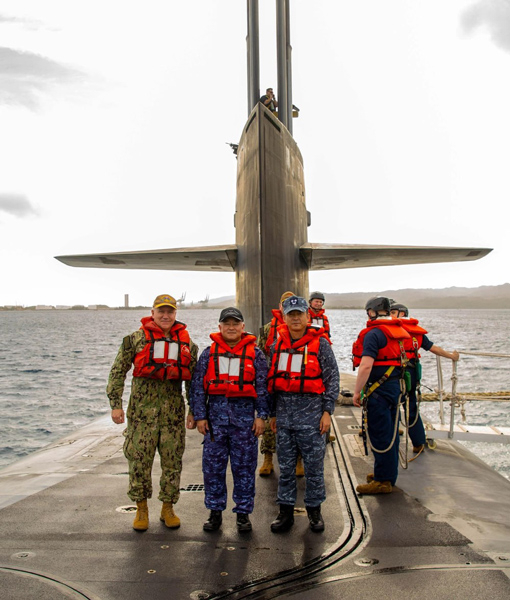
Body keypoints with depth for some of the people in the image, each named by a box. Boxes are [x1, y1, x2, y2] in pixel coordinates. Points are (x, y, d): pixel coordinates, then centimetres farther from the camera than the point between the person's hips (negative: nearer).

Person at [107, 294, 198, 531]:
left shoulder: (186, 342, 9)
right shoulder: (136, 339, 1)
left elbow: (193, 377, 13)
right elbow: (118, 371, 1)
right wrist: (115, 404, -6)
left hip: (173, 409, 2)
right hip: (142, 408, -2)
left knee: (172, 460, 6)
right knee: (139, 458, 2)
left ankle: (167, 508, 22)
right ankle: (141, 509, 19)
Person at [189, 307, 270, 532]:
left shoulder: (254, 353, 4)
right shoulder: (209, 353, 6)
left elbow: (262, 386, 4)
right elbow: (198, 386, 6)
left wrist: (261, 415, -2)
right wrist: (199, 416, 1)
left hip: (244, 413, -1)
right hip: (216, 413, 1)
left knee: (244, 466, 5)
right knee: (213, 465, 5)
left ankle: (243, 512, 18)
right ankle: (215, 511, 19)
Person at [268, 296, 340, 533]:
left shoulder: (320, 344, -3)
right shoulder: (277, 345, 9)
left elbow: (332, 379, -2)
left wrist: (327, 411, -8)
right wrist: (272, 413, 13)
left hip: (311, 411, -4)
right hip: (284, 412, 4)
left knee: (314, 464, 4)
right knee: (285, 465, 10)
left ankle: (314, 510, 20)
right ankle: (285, 511, 21)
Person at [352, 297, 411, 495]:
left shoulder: (373, 333, -15)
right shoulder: (396, 331, 13)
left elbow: (366, 366, -23)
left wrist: (357, 392, -17)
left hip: (380, 388, -9)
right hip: (395, 385, 9)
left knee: (380, 435, -1)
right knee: (390, 433, 17)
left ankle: (383, 481, 6)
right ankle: (389, 474, 30)